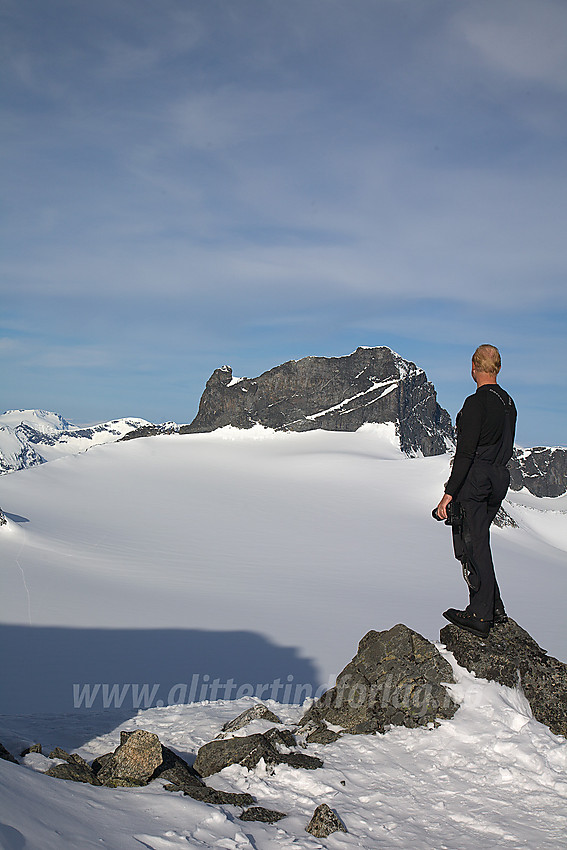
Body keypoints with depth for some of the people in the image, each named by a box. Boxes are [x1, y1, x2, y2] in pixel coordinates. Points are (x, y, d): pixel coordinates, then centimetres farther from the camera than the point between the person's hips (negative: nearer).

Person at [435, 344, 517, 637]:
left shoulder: (476, 403, -16)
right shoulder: (508, 403, 10)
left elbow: (466, 453, -21)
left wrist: (449, 493, -20)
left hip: (473, 480, -8)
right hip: (498, 480, 8)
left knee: (472, 546, 0)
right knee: (478, 542, 18)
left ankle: (480, 616, 5)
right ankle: (495, 608, 21)